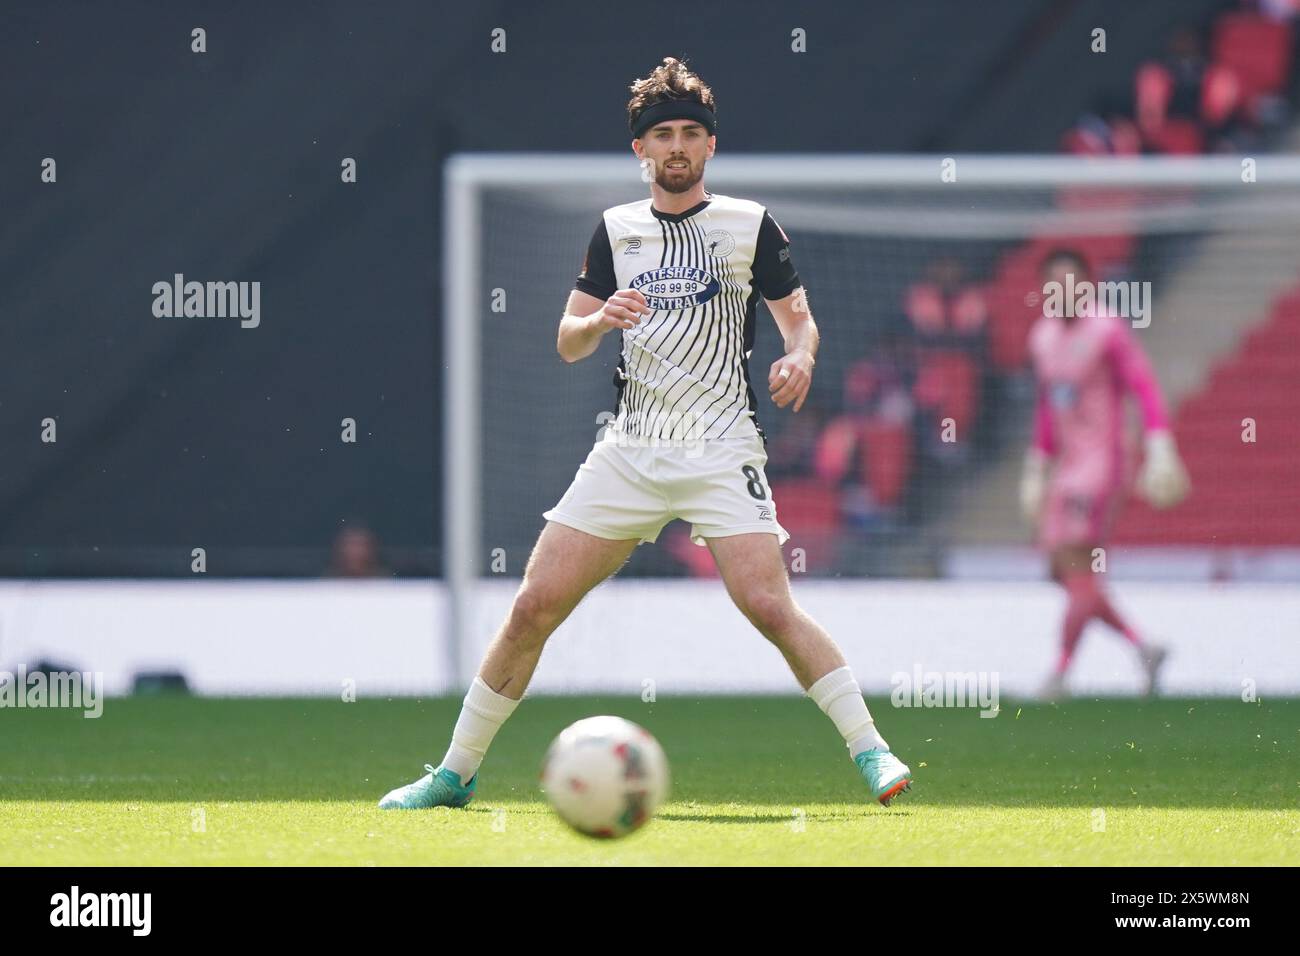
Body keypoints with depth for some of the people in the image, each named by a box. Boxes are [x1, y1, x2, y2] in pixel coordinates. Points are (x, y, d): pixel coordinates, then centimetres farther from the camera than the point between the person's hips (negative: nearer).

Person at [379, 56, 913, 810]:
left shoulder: (750, 225, 2)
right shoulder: (616, 231, 11)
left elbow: (800, 318, 7)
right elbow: (568, 345, 10)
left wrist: (799, 358, -16)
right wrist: (600, 320, -13)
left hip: (721, 452, -3)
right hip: (630, 455, 3)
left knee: (769, 606, -21)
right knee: (535, 606, -2)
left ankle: (870, 750, -14)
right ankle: (457, 771, 9)